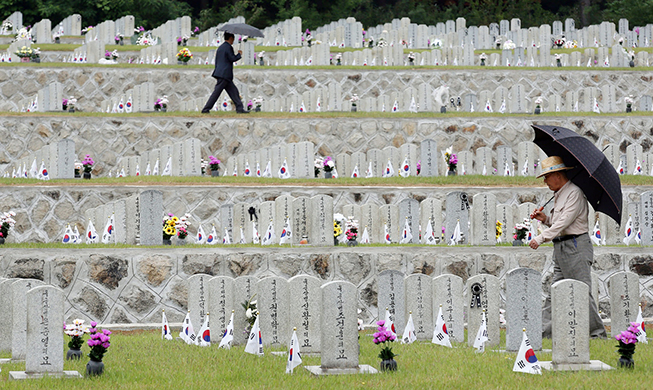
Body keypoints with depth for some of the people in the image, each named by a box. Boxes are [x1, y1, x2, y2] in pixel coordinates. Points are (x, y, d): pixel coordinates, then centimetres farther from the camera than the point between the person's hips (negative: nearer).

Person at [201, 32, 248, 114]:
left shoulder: (220, 48, 19)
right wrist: (239, 54, 2)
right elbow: (232, 58, -15)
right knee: (216, 92, -8)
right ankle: (206, 109, -8)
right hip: (225, 74, -10)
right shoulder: (228, 47, -9)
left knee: (233, 91, 9)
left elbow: (216, 62, 21)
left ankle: (239, 108, 6)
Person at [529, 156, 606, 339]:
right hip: (561, 248, 10)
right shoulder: (559, 195, 18)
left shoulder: (575, 193, -12)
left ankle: (597, 334, -3)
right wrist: (545, 219, 8)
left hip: (576, 246, -10)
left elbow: (565, 222, -21)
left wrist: (541, 238, -23)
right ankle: (544, 333, 4)